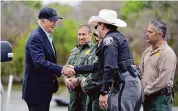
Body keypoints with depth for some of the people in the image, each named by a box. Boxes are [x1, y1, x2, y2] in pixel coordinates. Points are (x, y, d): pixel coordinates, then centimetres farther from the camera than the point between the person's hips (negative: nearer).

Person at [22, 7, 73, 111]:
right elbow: (39, 62, -28)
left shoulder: (47, 37, 15)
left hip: (45, 90, 10)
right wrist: (61, 70, -34)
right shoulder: (36, 37, -16)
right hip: (36, 90, -10)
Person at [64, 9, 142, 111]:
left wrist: (103, 93, -19)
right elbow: (100, 65, 29)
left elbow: (110, 67, -19)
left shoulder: (110, 39, -7)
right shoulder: (117, 37, 24)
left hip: (125, 85, -10)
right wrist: (76, 69, 34)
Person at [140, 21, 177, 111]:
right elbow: (141, 73, 20)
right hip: (147, 97, 8)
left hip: (161, 97, -8)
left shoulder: (167, 53, -12)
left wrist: (146, 91, -14)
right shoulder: (147, 52, 15)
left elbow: (163, 80, -19)